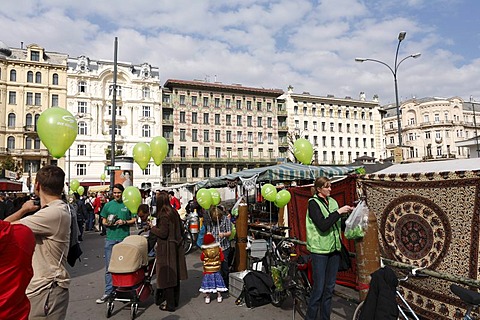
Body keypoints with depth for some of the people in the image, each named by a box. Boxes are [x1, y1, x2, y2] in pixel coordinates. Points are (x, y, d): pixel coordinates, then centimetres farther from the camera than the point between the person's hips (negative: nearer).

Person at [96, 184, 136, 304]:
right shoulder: (108, 205, 8)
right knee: (109, 266, 2)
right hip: (110, 238, 1)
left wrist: (124, 222, -11)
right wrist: (107, 223, -8)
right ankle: (108, 291, 11)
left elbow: (133, 220, 7)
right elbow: (103, 221, 14)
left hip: (124, 238, -1)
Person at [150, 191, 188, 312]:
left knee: (167, 276, 3)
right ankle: (175, 300, 31)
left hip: (167, 249, -8)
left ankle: (170, 304, 13)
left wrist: (153, 228, -7)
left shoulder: (164, 215, -18)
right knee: (175, 274, 17)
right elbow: (181, 229, 11)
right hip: (176, 247, 8)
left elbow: (163, 233, -20)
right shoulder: (174, 212, 5)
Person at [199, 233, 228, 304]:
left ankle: (207, 297, 11)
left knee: (208, 282, 7)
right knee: (217, 282, 12)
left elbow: (201, 258, 1)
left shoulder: (204, 251, -16)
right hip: (216, 269, 2)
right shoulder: (218, 249, -11)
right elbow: (222, 258, -5)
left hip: (207, 270, -2)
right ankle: (219, 296, 18)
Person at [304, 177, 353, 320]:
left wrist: (348, 213, -1)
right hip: (319, 249, -6)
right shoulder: (313, 203, -9)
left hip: (334, 248, 6)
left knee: (330, 287, 13)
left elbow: (340, 224, 13)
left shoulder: (332, 201, 9)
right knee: (319, 287, -2)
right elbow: (323, 225, -20)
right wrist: (338, 212, -19)